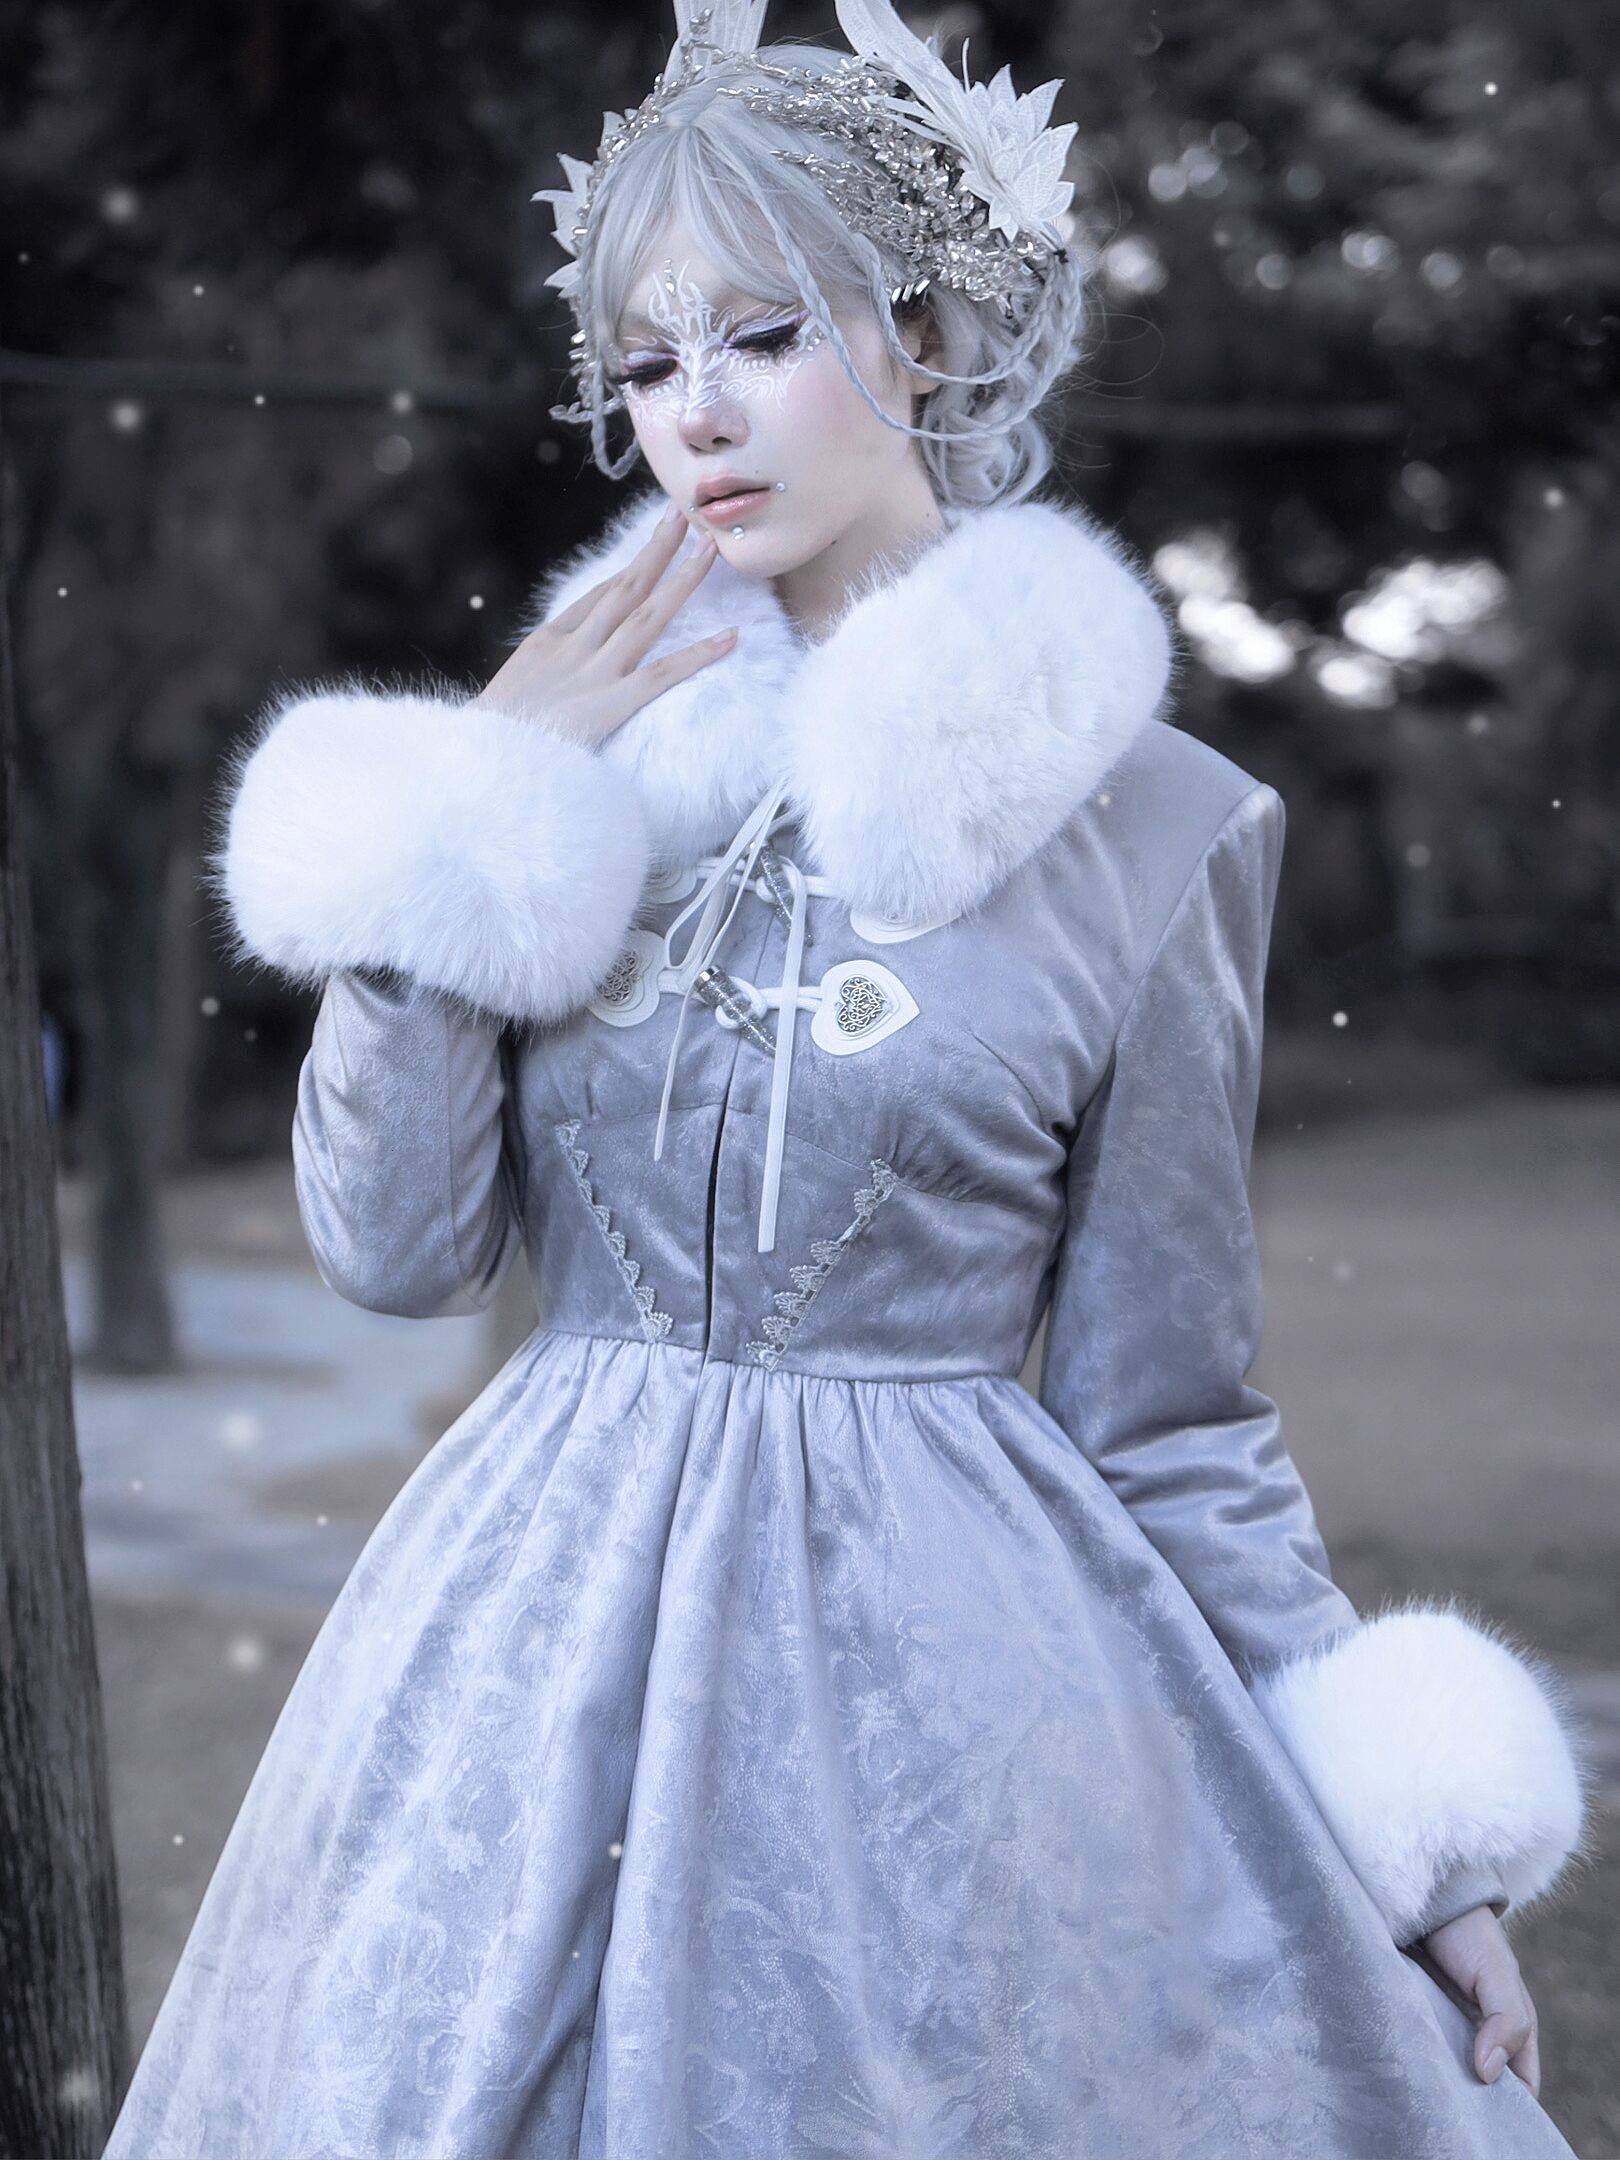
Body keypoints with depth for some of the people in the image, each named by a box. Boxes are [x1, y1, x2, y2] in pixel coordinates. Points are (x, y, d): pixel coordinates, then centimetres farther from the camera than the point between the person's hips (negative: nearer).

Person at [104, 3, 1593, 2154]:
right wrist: (463, 819, -9)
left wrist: (1408, 1850, -3)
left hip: (948, 1655, -2)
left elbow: (1164, 1409, 0)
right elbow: (395, 1242, -2)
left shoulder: (1150, 826, -4)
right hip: (547, 1644, 3)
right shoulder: (590, 742, 4)